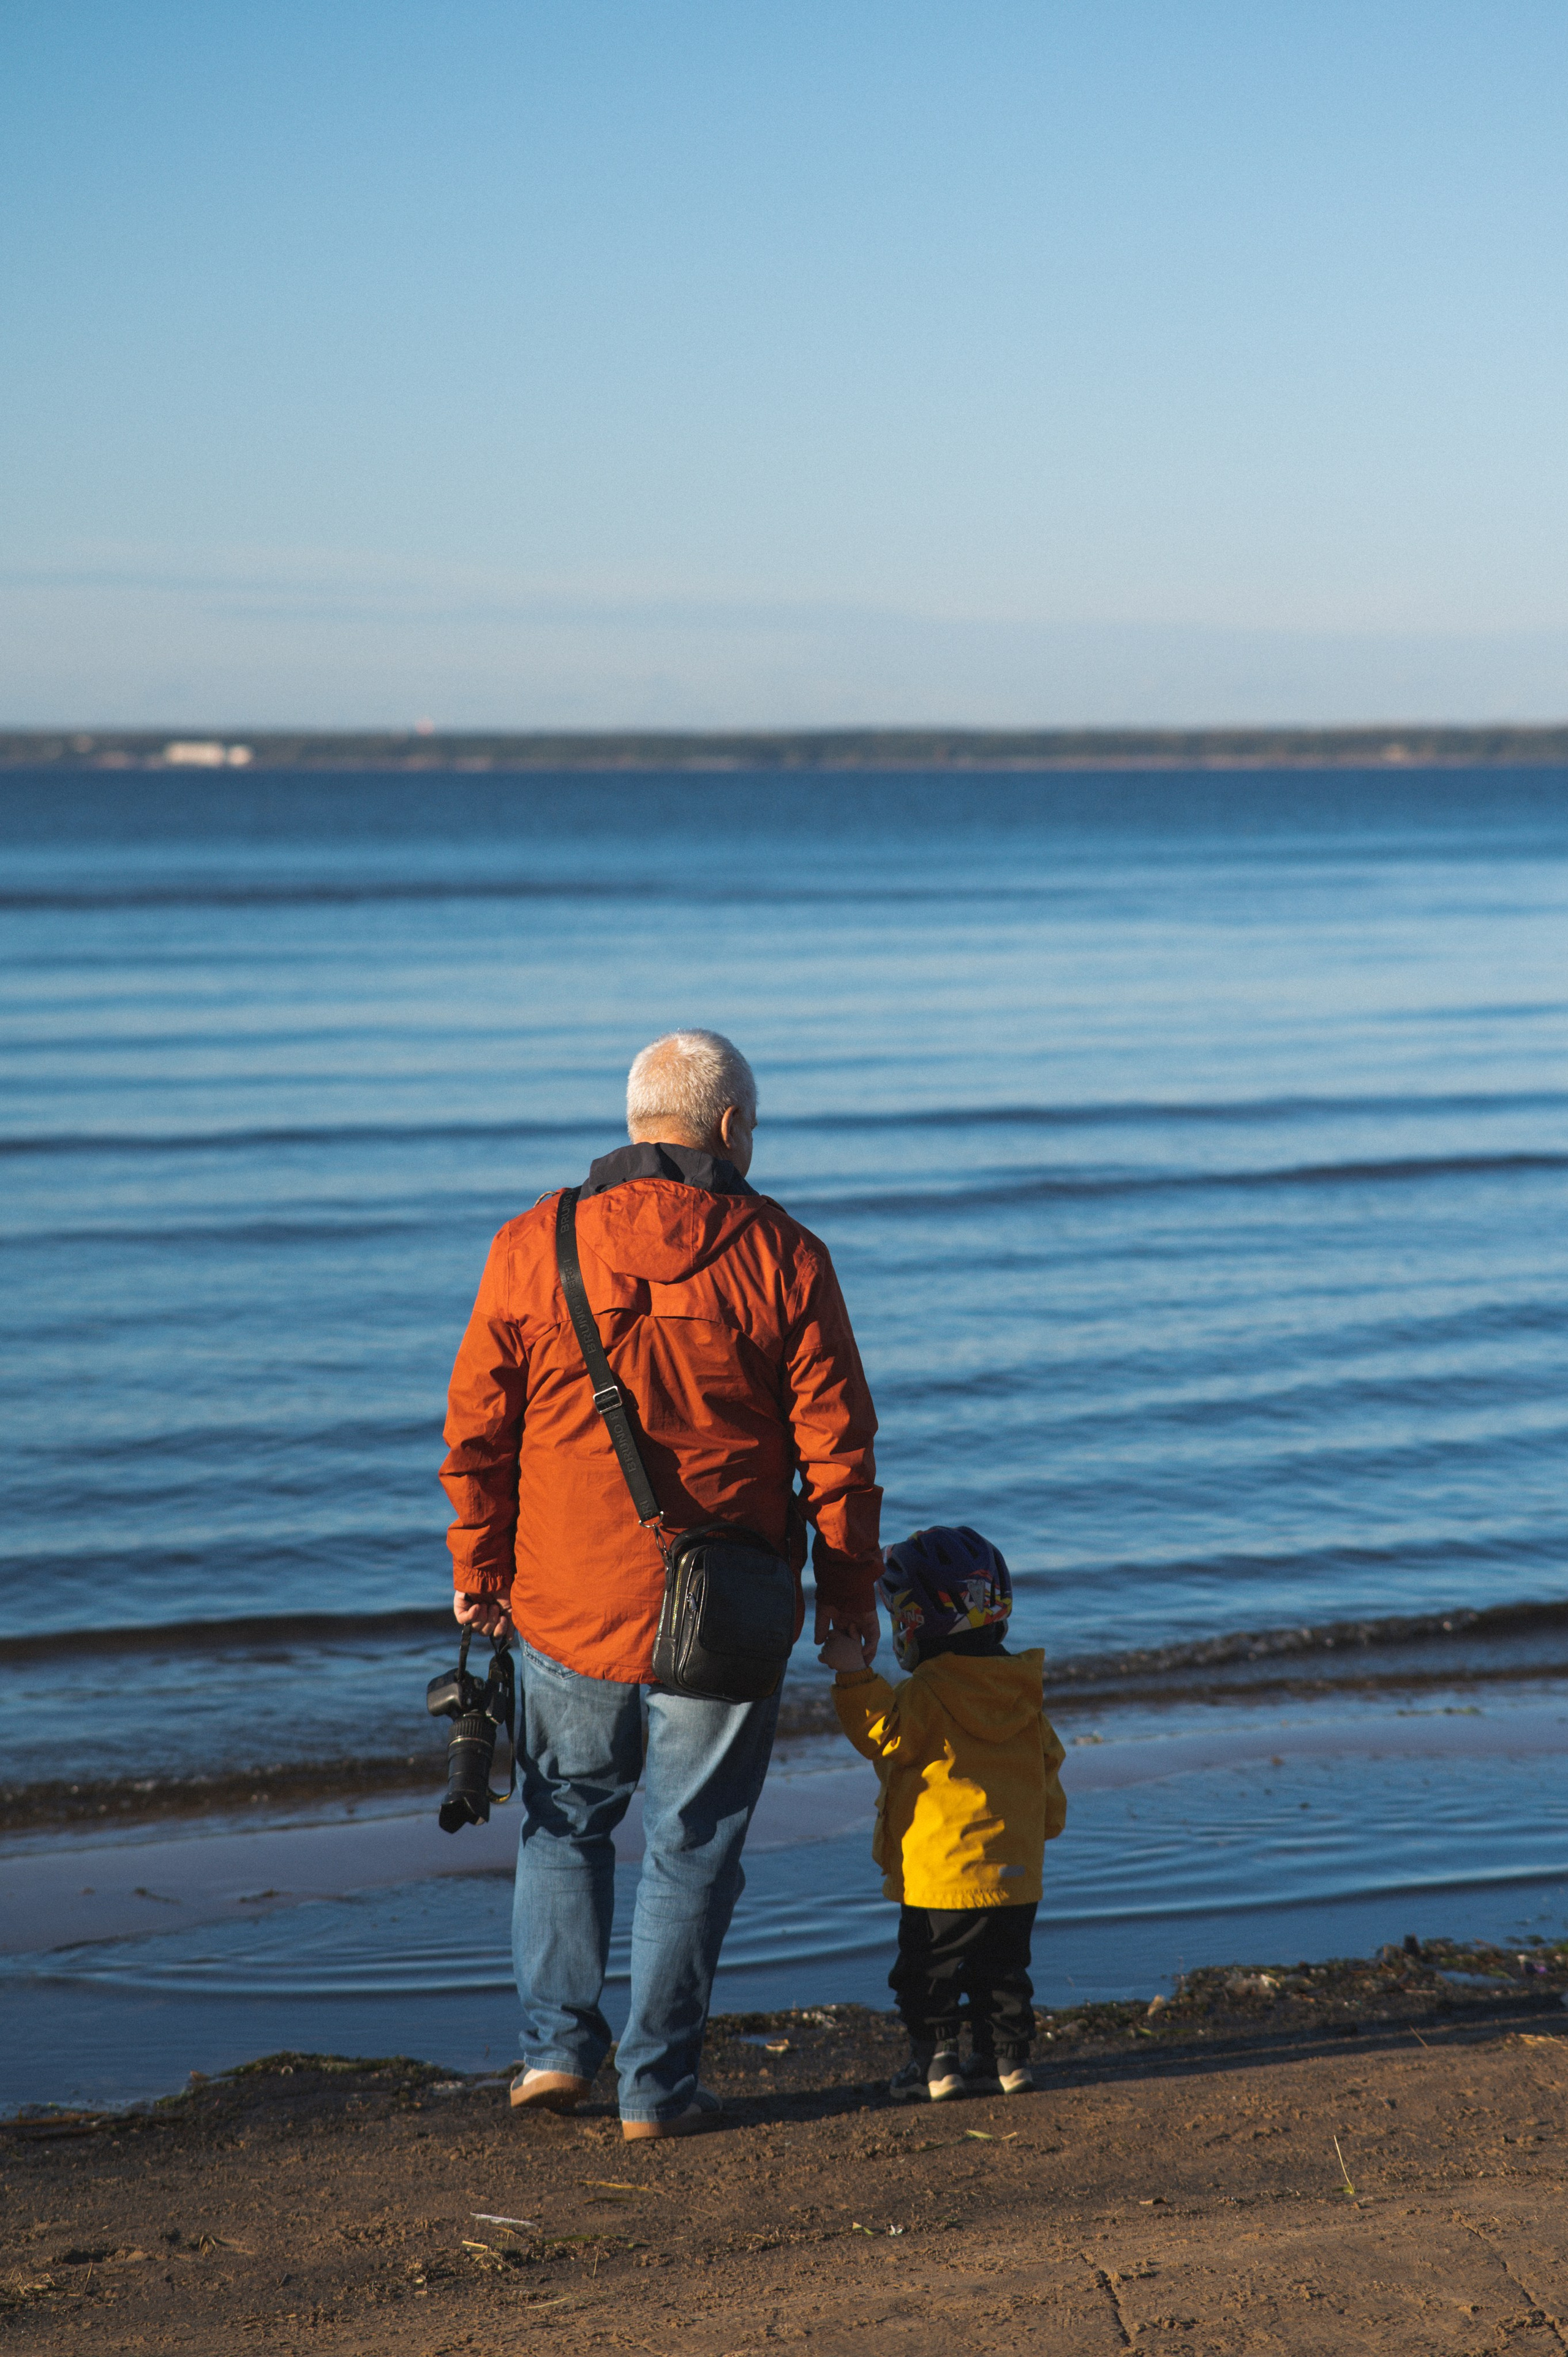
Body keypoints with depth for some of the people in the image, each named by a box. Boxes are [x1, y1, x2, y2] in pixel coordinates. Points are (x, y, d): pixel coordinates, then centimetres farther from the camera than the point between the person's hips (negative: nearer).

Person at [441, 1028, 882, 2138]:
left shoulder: (532, 1246, -2)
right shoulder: (781, 1258, -6)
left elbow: (478, 1429, 1)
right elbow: (837, 1444, -4)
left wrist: (479, 1566, 12)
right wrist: (850, 1589, 5)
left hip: (566, 1602, 2)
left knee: (566, 1819, 20)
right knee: (693, 1844, 9)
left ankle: (557, 2044, 13)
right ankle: (659, 2086, 13)